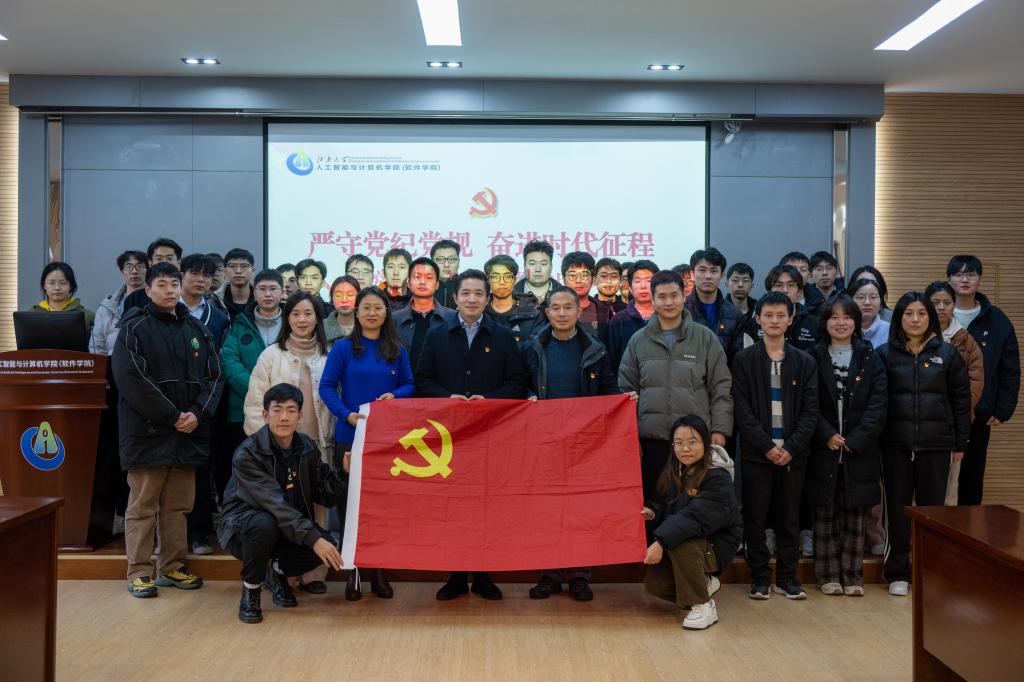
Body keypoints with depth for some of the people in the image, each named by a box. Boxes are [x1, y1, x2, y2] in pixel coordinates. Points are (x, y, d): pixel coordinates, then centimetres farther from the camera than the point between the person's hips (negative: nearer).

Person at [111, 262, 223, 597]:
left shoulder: (196, 329, 13)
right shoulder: (134, 328, -2)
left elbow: (214, 376, 9)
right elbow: (132, 380, -12)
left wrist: (198, 414, -7)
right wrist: (173, 416, -15)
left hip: (189, 432, 5)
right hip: (147, 431, -5)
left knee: (178, 505, 10)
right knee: (143, 505, 1)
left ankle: (172, 567, 19)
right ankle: (140, 571, 9)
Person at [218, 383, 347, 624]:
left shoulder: (307, 447, -3)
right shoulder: (247, 454, -22)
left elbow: (326, 497, -3)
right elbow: (274, 504, -32)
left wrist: (344, 473, -22)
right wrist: (313, 538, -40)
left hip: (292, 526, 5)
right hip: (243, 524, -5)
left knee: (327, 547, -23)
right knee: (264, 524, -39)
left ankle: (278, 572, 10)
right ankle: (250, 592, -11)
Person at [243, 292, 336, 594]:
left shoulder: (327, 357, 7)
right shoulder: (272, 355, 2)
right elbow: (254, 403, 0)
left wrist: (331, 438, 4)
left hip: (318, 445, 2)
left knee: (317, 510, 2)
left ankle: (313, 572, 11)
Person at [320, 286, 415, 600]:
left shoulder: (397, 350, 7)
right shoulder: (343, 348, 0)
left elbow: (409, 385, 11)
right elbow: (326, 386, -3)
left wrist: (395, 395, -10)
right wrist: (347, 414, -16)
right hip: (350, 436, -2)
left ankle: (379, 571, 17)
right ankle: (352, 570, 14)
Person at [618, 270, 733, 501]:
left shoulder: (705, 338, 4)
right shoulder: (639, 340, 8)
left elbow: (721, 388, 4)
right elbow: (626, 389, 11)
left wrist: (720, 430, -3)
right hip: (652, 439, 1)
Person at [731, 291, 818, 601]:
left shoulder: (804, 362, 8)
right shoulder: (744, 360, 2)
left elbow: (810, 411, 2)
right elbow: (742, 409, -4)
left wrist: (791, 447, -10)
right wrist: (766, 446, -12)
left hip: (792, 452, 2)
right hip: (756, 451, -1)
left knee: (789, 517, 7)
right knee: (755, 516, 2)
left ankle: (787, 576, 18)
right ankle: (760, 577, 12)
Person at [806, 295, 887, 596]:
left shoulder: (870, 358, 6)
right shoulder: (814, 358, 4)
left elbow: (878, 404, -2)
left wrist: (856, 440, -11)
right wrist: (827, 436, -13)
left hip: (860, 450, 1)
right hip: (823, 449, 0)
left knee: (855, 515, 5)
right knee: (825, 514, 4)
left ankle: (853, 576, 13)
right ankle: (828, 575, 12)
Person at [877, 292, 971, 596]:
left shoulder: (947, 353, 4)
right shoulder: (885, 354, 3)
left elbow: (961, 399, 6)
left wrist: (960, 442, 3)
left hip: (936, 444, 0)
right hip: (895, 445, 0)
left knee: (932, 506, 7)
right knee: (897, 508, 5)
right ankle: (897, 573, 15)